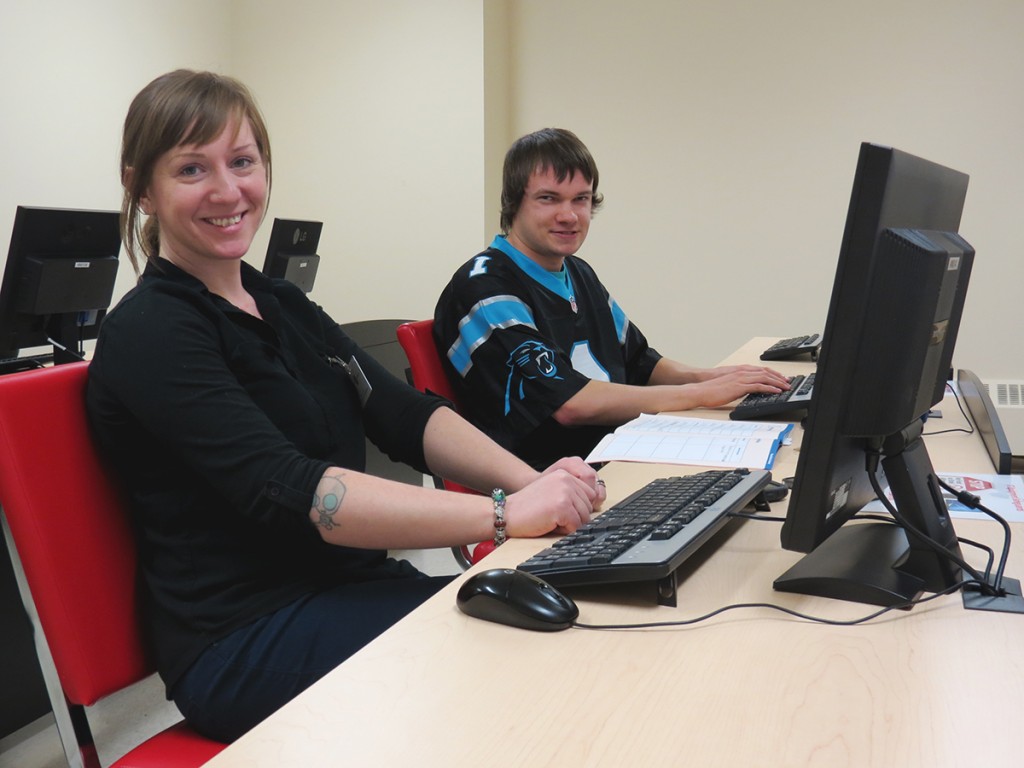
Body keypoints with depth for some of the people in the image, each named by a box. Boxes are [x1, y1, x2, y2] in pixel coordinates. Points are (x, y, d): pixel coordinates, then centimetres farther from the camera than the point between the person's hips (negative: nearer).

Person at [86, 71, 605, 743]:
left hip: (354, 586, 7)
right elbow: (286, 493, -23)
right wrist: (506, 514, -30)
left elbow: (407, 416, 6)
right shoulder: (149, 332, -11)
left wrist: (532, 482, -13)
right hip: (248, 643, -7)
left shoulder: (284, 306, 15)